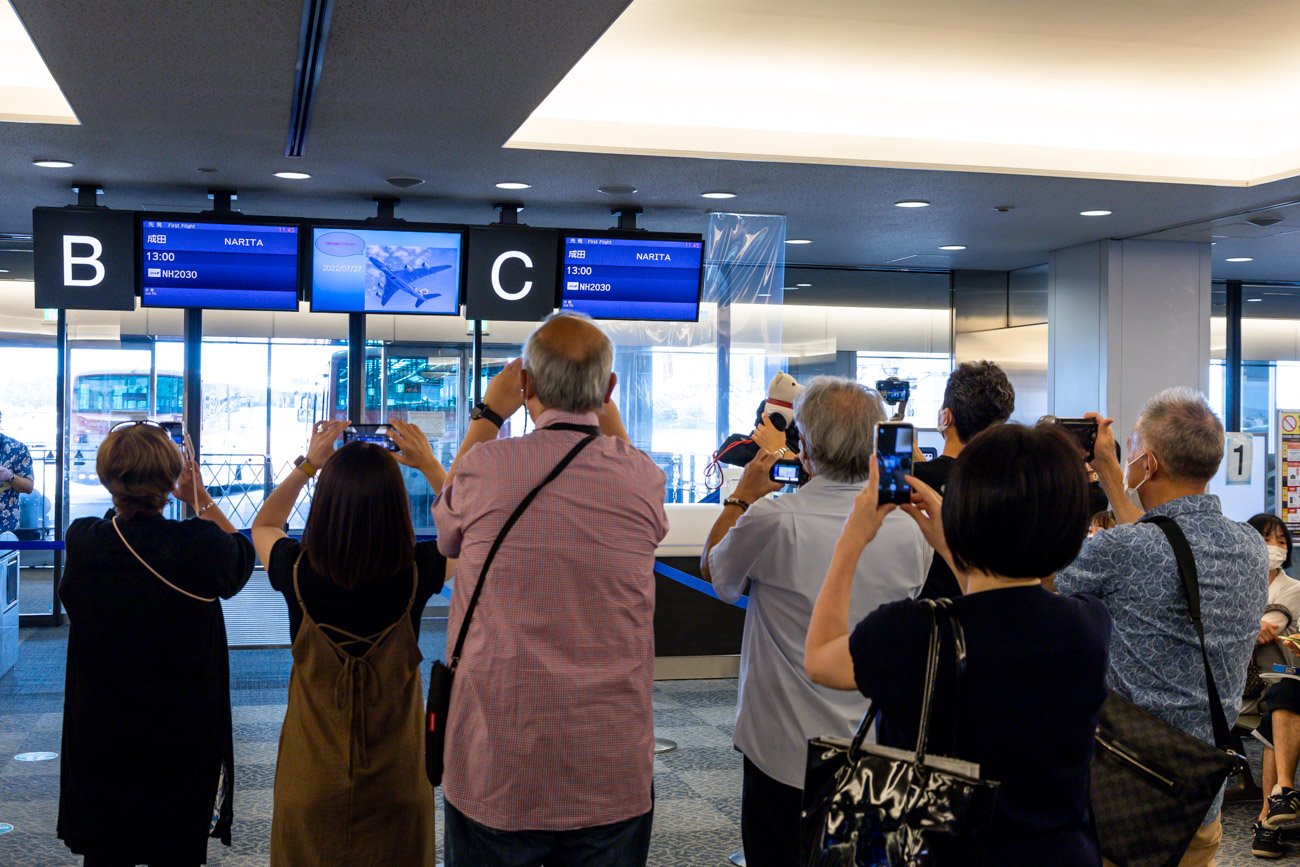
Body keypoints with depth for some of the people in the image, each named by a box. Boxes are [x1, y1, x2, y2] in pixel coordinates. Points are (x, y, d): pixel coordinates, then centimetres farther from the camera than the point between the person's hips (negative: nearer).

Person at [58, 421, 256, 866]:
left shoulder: (80, 541, -14)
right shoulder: (199, 545, -21)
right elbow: (243, 554, 4)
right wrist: (202, 499, 13)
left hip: (99, 738, 2)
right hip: (184, 741, -2)